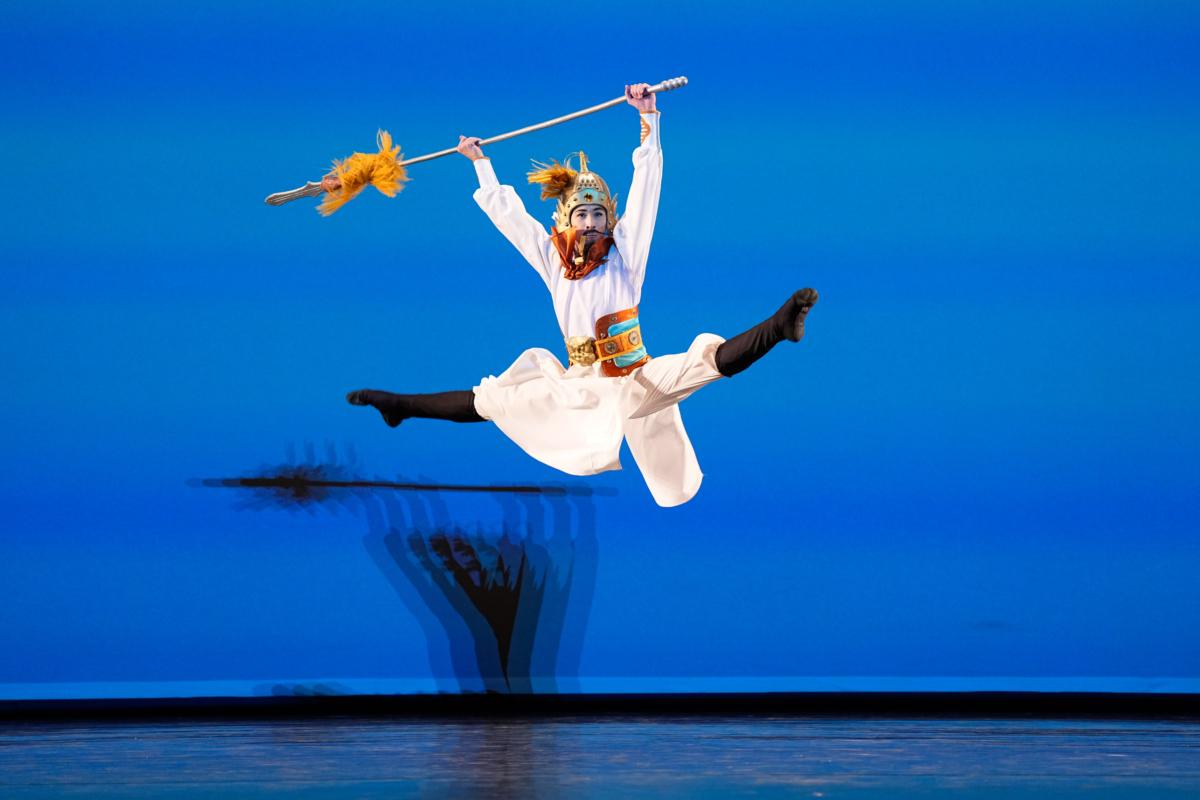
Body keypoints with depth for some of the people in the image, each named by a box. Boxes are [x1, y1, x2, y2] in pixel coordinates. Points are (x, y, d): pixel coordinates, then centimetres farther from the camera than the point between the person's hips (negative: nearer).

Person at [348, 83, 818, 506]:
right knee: (489, 401, 7)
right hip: (580, 387, 4)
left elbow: (646, 183, -4)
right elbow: (506, 213, 22)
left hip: (636, 382, -4)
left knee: (704, 361, -31)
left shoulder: (625, 255, 2)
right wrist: (480, 164, 30)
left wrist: (647, 119, -9)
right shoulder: (554, 262, 11)